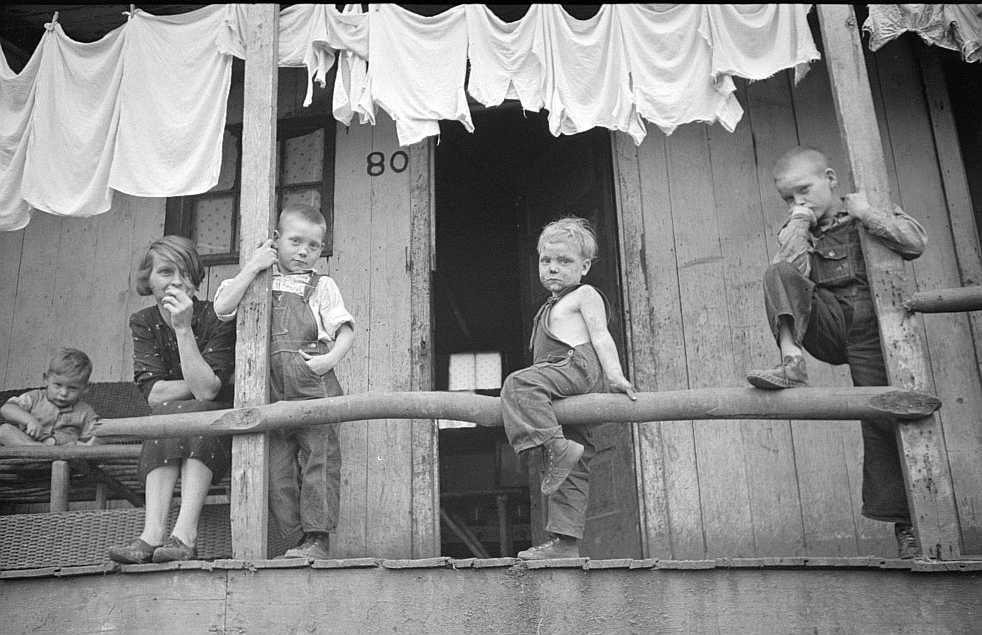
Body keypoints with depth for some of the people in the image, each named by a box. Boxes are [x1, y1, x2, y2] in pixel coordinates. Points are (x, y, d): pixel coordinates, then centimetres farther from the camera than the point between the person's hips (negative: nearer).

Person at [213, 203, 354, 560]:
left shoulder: (322, 286, 11)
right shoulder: (259, 282, 13)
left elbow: (346, 330, 7)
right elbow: (223, 308, -3)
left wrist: (331, 359, -11)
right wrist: (253, 267, -6)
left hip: (313, 386, -2)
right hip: (272, 390, 2)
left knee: (319, 457, -5)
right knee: (277, 465, 3)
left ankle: (317, 537, 2)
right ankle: (296, 537, 11)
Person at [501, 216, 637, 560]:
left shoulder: (585, 294, 9)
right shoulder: (550, 308, 34)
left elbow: (600, 335, -4)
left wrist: (615, 376, -16)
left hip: (579, 366, -9)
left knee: (518, 383, -31)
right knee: (572, 470, 2)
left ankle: (558, 447, -39)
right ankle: (564, 542, -1)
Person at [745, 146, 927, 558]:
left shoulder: (872, 211, 10)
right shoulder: (796, 230, 13)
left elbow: (916, 242, -7)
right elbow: (791, 274, -7)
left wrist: (867, 214, -10)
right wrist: (800, 224, -8)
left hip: (868, 327, -1)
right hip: (824, 325, 2)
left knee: (883, 417, -9)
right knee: (777, 275, -23)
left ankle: (903, 523, 1)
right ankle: (791, 360, -36)